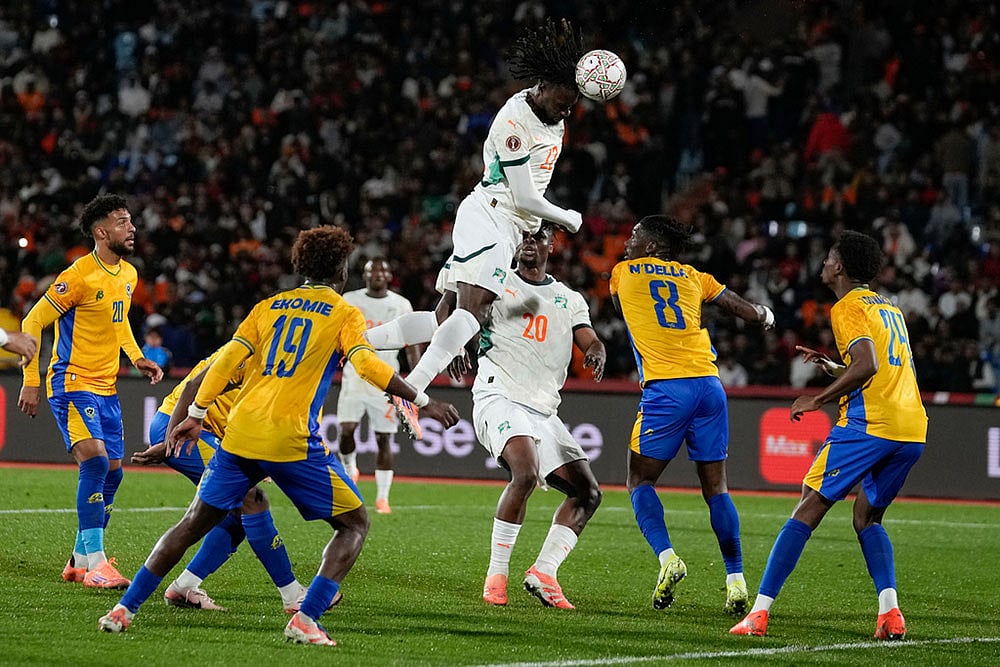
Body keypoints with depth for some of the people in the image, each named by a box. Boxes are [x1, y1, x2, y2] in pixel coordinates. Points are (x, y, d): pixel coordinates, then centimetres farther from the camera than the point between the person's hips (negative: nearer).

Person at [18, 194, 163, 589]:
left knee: (112, 472, 8)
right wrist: (31, 381, -15)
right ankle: (94, 563, -21)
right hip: (72, 383, -8)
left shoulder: (128, 275, 9)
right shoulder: (79, 276, -17)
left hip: (106, 388, 8)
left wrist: (137, 358, 11)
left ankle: (80, 560, 20)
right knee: (95, 461, -22)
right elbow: (32, 323, -12)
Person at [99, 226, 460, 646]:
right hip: (292, 440, -5)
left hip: (240, 434, 5)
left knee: (194, 523, 16)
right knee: (354, 524, 9)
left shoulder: (269, 306, 16)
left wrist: (195, 415, 12)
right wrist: (424, 402, -7)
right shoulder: (344, 314, 4)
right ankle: (305, 619, -8)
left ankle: (124, 609, 13)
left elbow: (227, 360, 9)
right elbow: (367, 364, -11)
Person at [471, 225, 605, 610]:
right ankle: (496, 575, -21)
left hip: (544, 411, 6)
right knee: (525, 473, -29)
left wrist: (596, 353, -18)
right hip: (499, 396, -6)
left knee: (587, 493, -1)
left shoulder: (569, 300, 18)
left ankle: (543, 573, 0)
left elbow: (590, 341, 7)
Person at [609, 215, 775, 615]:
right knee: (715, 487, 10)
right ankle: (736, 579, 5)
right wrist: (765, 315, 40)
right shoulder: (694, 277, 17)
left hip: (665, 387, -4)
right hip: (709, 383, 4)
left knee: (640, 481, 7)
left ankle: (666, 556, -15)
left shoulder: (623, 273, 12)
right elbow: (752, 313, 16)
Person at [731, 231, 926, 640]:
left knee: (808, 510, -3)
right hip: (913, 428, 8)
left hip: (869, 423, -8)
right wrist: (834, 368, 30)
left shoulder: (847, 307, -1)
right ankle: (890, 613, -1)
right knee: (868, 518, 19)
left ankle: (759, 611, -8)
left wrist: (818, 400, -8)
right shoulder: (889, 308, 24)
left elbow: (867, 366, -16)